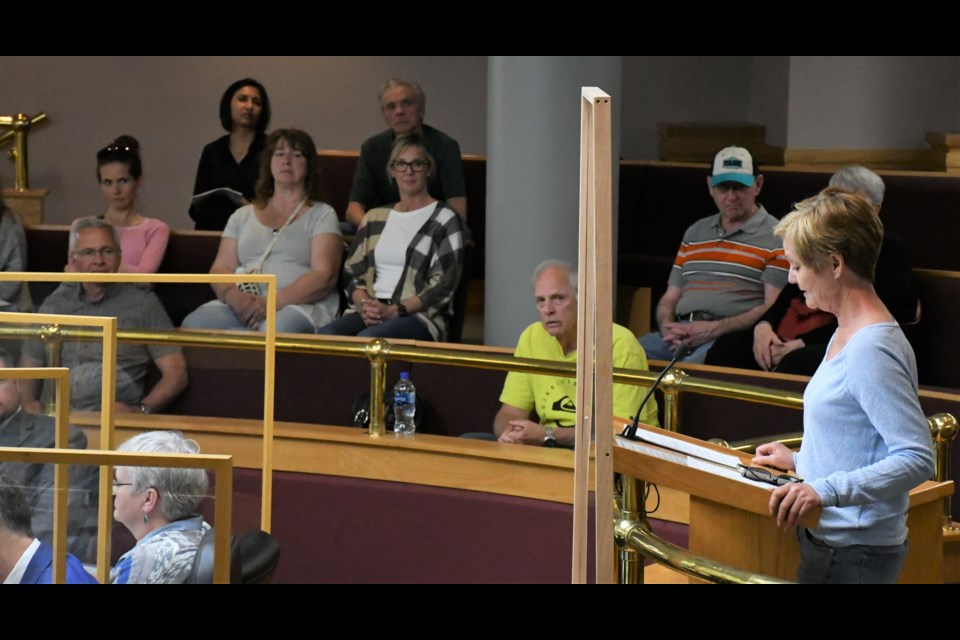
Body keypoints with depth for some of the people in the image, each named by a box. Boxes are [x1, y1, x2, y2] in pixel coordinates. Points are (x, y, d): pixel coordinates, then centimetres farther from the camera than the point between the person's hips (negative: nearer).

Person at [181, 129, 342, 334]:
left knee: (277, 329, -42)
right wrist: (233, 295, -11)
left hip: (300, 306, -4)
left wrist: (274, 302, -18)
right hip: (241, 307, 4)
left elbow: (324, 276, -2)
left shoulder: (321, 215, 12)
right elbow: (220, 269, 15)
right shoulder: (243, 215, 25)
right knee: (194, 324, -30)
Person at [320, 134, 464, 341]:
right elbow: (352, 271, 19)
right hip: (369, 313, 4)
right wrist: (364, 303, -5)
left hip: (420, 316, -4)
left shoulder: (444, 220, 6)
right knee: (326, 336, -30)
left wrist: (395, 311, -15)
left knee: (367, 340, -37)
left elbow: (444, 285, -3)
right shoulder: (375, 218, 22)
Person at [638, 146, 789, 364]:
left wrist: (714, 329, -15)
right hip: (680, 331, 5)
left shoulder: (776, 237, 6)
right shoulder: (694, 233, 26)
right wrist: (667, 327, 1)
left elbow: (773, 309, -5)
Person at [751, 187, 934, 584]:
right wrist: (800, 460, 18)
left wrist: (826, 490, -33)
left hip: (852, 555, -10)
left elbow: (917, 458, -26)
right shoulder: (847, 335, 10)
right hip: (833, 538, 10)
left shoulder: (871, 350, -21)